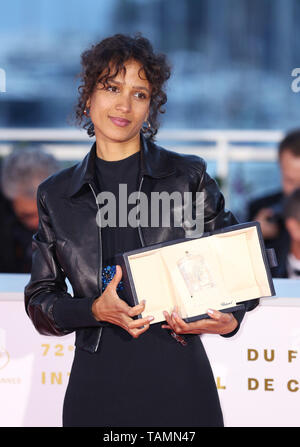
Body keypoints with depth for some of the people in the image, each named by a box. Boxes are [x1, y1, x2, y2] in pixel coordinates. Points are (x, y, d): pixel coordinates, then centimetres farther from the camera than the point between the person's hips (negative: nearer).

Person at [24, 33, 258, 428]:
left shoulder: (188, 176, 3)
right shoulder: (56, 195, 8)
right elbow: (40, 299, 9)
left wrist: (229, 320, -14)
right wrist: (95, 310, -10)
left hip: (178, 380, -1)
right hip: (97, 386, 1)